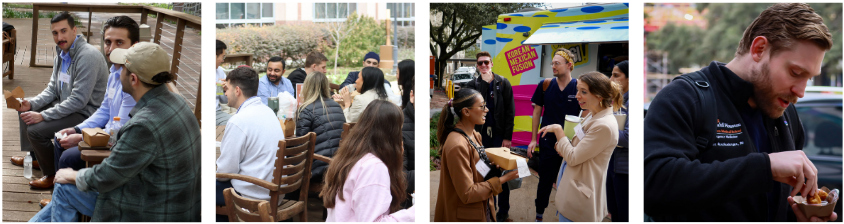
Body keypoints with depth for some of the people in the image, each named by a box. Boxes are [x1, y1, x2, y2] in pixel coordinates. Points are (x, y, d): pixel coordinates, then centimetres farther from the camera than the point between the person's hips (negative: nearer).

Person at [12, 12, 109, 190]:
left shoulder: (88, 56, -26)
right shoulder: (62, 53, 6)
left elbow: (78, 100, -29)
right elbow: (52, 89, 14)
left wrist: (43, 115, -26)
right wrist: (31, 104, -5)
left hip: (85, 113, -10)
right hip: (65, 104, 10)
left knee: (35, 130, -21)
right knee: (26, 112, 20)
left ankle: (51, 176, -1)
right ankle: (33, 157, 38)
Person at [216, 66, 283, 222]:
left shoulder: (238, 121, -20)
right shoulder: (268, 111, 6)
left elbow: (226, 171, -16)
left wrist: (215, 172, 5)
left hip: (254, 195, -8)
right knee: (221, 182, 23)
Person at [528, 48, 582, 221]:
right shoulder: (545, 85, -1)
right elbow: (537, 112, 6)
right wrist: (533, 139, 4)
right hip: (548, 142, 1)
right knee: (545, 180, 9)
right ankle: (539, 215, 25)